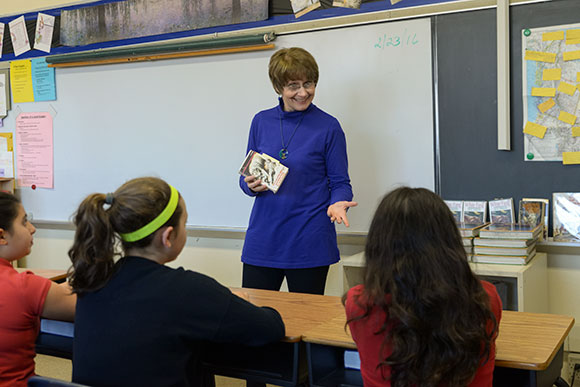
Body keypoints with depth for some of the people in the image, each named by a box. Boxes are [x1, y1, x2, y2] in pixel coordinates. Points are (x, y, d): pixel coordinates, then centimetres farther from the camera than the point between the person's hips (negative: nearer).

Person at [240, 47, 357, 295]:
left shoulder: (328, 127, -3)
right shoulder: (261, 121, 6)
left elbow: (340, 183, 0)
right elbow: (247, 176, 13)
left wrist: (337, 203, -21)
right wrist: (251, 185, -10)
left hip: (309, 244, -3)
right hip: (263, 239, 3)